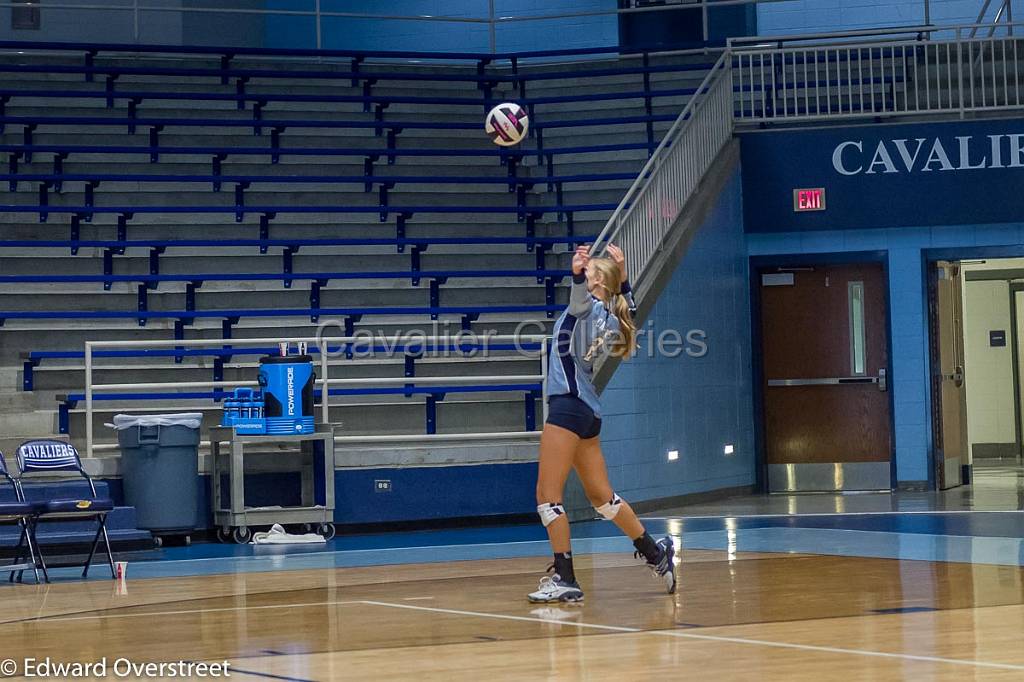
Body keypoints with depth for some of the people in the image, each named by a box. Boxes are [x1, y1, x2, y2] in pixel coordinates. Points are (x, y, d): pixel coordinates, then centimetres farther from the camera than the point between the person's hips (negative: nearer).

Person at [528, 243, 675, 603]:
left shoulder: (590, 306, -10)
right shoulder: (610, 316, 13)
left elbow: (580, 298, -34)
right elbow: (628, 307, 35)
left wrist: (577, 273, -52)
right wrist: (622, 272, 29)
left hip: (569, 405, -9)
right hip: (588, 411, 9)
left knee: (547, 496, -7)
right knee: (602, 496, 18)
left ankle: (565, 580, -9)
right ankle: (656, 553, 26)